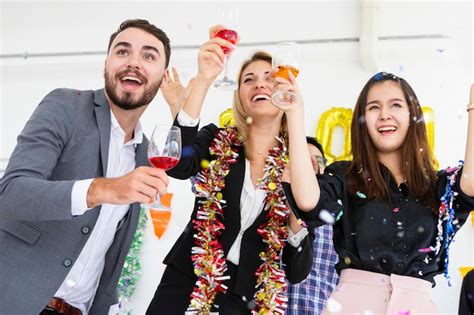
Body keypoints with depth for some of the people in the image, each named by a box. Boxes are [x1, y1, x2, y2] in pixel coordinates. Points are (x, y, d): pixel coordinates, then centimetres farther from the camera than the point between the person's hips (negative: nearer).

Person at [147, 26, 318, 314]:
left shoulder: (301, 158, 0)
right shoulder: (216, 141, 0)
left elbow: (308, 203, -21)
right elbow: (177, 164, -21)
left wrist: (295, 113, -19)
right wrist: (204, 79, -29)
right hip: (188, 281, 0)